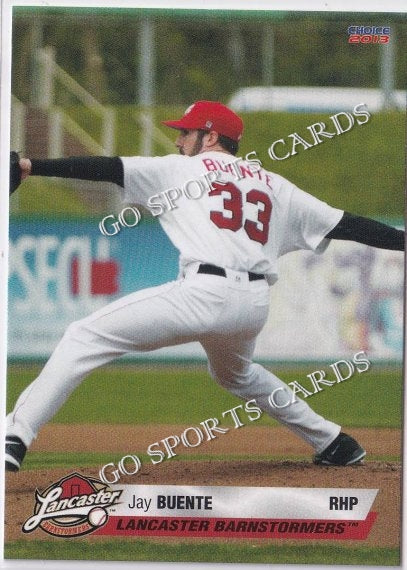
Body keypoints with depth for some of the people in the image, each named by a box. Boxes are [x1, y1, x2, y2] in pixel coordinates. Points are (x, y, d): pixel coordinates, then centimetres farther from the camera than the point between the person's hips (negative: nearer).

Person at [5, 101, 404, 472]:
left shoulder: (180, 169, 13)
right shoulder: (273, 185, 25)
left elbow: (108, 168, 6)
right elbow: (342, 224, 22)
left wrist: (30, 167, 3)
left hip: (205, 292, -6)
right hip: (256, 304, 6)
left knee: (85, 338, -3)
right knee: (236, 374, 38)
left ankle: (15, 438, -18)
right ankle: (334, 444, 36)